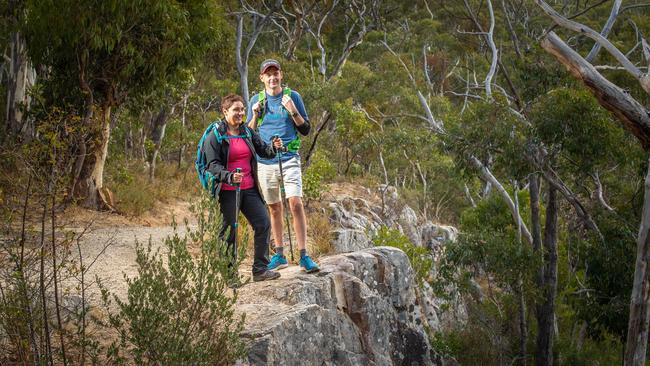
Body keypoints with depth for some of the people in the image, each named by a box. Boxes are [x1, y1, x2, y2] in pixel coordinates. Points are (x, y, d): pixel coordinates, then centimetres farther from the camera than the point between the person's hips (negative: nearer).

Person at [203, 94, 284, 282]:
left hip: (249, 189, 6)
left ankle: (260, 269, 8)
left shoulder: (247, 132, 11)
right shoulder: (215, 136, -7)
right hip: (228, 191, -6)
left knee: (263, 224, 0)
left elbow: (263, 150, 11)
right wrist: (229, 176, -30)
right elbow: (212, 165, -13)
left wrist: (274, 147, -13)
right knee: (228, 231, -1)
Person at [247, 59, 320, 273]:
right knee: (274, 208, 9)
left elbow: (306, 130, 3)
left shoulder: (292, 97, 4)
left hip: (289, 159, -2)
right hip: (265, 161, 2)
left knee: (296, 203, -14)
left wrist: (293, 111, -12)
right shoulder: (256, 100, 9)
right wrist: (255, 115, -6)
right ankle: (279, 255, 18)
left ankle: (304, 256, -13)